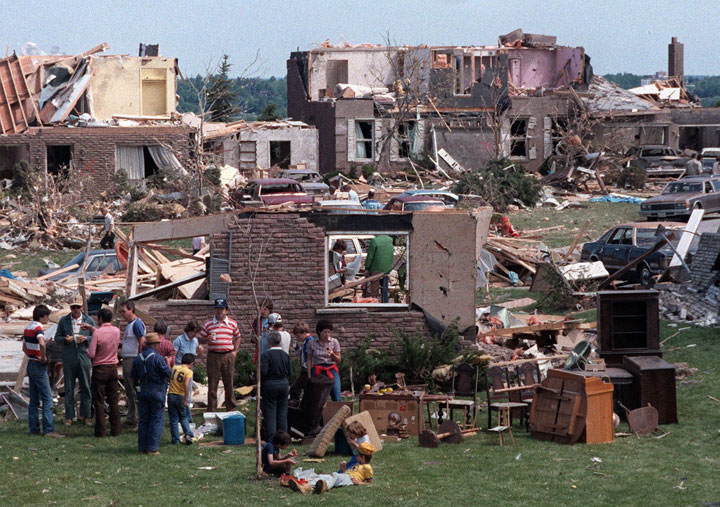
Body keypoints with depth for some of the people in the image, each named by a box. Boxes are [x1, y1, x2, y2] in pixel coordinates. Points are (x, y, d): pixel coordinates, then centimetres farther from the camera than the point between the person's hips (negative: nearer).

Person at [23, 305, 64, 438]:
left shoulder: (28, 328, 11)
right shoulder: (38, 328, -17)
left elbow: (24, 348, 23)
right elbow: (42, 344, -36)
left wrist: (31, 357, 13)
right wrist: (43, 358, -21)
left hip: (30, 365, 9)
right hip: (39, 367, -9)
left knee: (34, 400, 11)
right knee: (47, 399, -8)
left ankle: (34, 429, 12)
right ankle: (48, 430, -12)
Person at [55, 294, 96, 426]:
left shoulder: (89, 320, 6)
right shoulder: (63, 321, 7)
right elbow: (57, 338, 8)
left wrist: (86, 339, -14)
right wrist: (65, 339, -13)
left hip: (84, 357, 0)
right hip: (69, 359, 0)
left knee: (85, 388, 2)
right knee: (69, 388, 2)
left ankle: (85, 415, 9)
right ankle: (69, 416, 7)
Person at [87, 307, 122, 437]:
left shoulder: (97, 333, -15)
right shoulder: (116, 331, 1)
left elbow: (91, 354, -18)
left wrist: (88, 350, 6)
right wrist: (92, 328, 28)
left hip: (100, 369, -4)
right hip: (113, 368, 4)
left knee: (99, 402, 1)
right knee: (114, 401, 8)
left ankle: (100, 431, 1)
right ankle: (115, 430, 8)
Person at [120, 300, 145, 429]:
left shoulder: (137, 323, -13)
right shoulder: (129, 324, 18)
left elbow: (142, 342, -19)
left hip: (133, 360, -10)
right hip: (127, 360, 10)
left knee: (134, 391, -8)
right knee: (129, 391, 14)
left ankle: (137, 420, -7)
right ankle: (131, 418, 19)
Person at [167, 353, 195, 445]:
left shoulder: (174, 367, 4)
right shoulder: (188, 372, -8)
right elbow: (186, 385, -22)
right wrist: (186, 400, -21)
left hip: (171, 395, 2)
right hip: (180, 396, -2)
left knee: (173, 419, 8)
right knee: (183, 418, 17)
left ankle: (175, 439, 8)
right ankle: (188, 434, 0)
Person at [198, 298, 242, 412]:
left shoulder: (232, 324, 8)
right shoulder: (208, 324, 3)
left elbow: (237, 337, 21)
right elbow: (200, 338, 7)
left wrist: (235, 350, 10)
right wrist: (207, 339, -14)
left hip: (228, 355, 1)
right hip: (213, 356, -1)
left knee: (229, 383, 7)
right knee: (212, 384, 1)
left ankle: (231, 409, 17)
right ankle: (211, 410, 7)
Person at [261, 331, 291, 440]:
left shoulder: (266, 355, -14)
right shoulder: (285, 355, 2)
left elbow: (263, 372, -19)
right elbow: (289, 372, 5)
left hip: (270, 385, -5)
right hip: (284, 384, 5)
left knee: (269, 414, 1)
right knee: (282, 413, 11)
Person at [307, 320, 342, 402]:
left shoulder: (334, 342, 5)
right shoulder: (312, 343, 4)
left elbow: (338, 360, 8)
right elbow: (309, 360, 8)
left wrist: (332, 354, -13)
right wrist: (309, 375, 3)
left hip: (331, 370, 0)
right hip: (317, 371, 0)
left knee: (337, 397, -11)